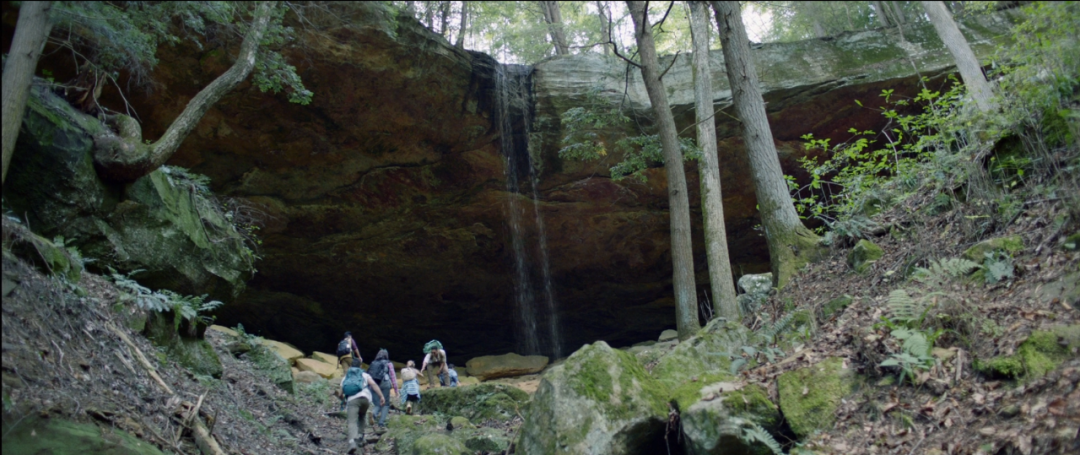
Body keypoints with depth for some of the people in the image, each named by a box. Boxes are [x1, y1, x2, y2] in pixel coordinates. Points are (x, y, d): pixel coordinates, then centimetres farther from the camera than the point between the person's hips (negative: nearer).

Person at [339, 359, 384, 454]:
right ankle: (360, 437, 15)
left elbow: (341, 393, 28)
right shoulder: (364, 375, 25)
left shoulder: (345, 378, 29)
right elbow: (374, 384, 6)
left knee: (352, 422, -13)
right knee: (361, 417, 29)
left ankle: (352, 443, -36)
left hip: (352, 400, -1)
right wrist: (381, 396, 0)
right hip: (365, 398, 1)